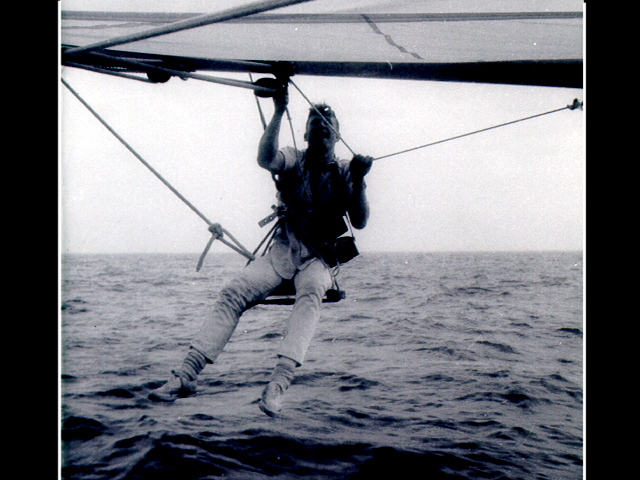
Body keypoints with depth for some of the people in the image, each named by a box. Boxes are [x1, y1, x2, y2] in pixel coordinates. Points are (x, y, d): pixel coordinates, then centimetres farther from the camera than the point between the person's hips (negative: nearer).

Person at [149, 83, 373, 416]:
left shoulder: (345, 172, 9)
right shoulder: (294, 160, 10)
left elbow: (360, 222, 0)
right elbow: (265, 158, -13)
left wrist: (358, 182, -16)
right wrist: (279, 112, -22)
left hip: (319, 259, -1)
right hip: (283, 250, 1)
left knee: (310, 295, -37)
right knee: (233, 293, -23)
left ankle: (279, 382, -49)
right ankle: (186, 375, -23)